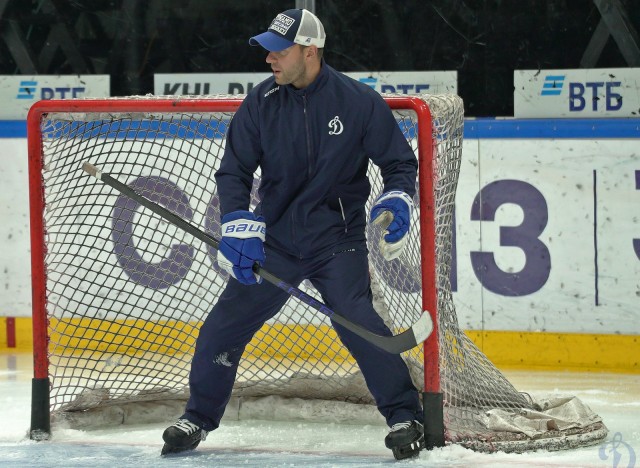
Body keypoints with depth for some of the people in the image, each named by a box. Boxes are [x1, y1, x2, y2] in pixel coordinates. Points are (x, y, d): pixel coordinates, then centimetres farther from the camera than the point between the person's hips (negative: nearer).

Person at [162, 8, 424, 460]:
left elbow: (399, 160, -1)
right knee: (223, 328, 1)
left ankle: (405, 418, -7)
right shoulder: (261, 103, -4)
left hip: (337, 241, -3)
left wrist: (397, 201, -19)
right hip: (275, 240, 3)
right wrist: (239, 224, -16)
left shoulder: (359, 101, -11)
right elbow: (234, 170, -2)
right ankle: (198, 419, 20)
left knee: (359, 324, -21)